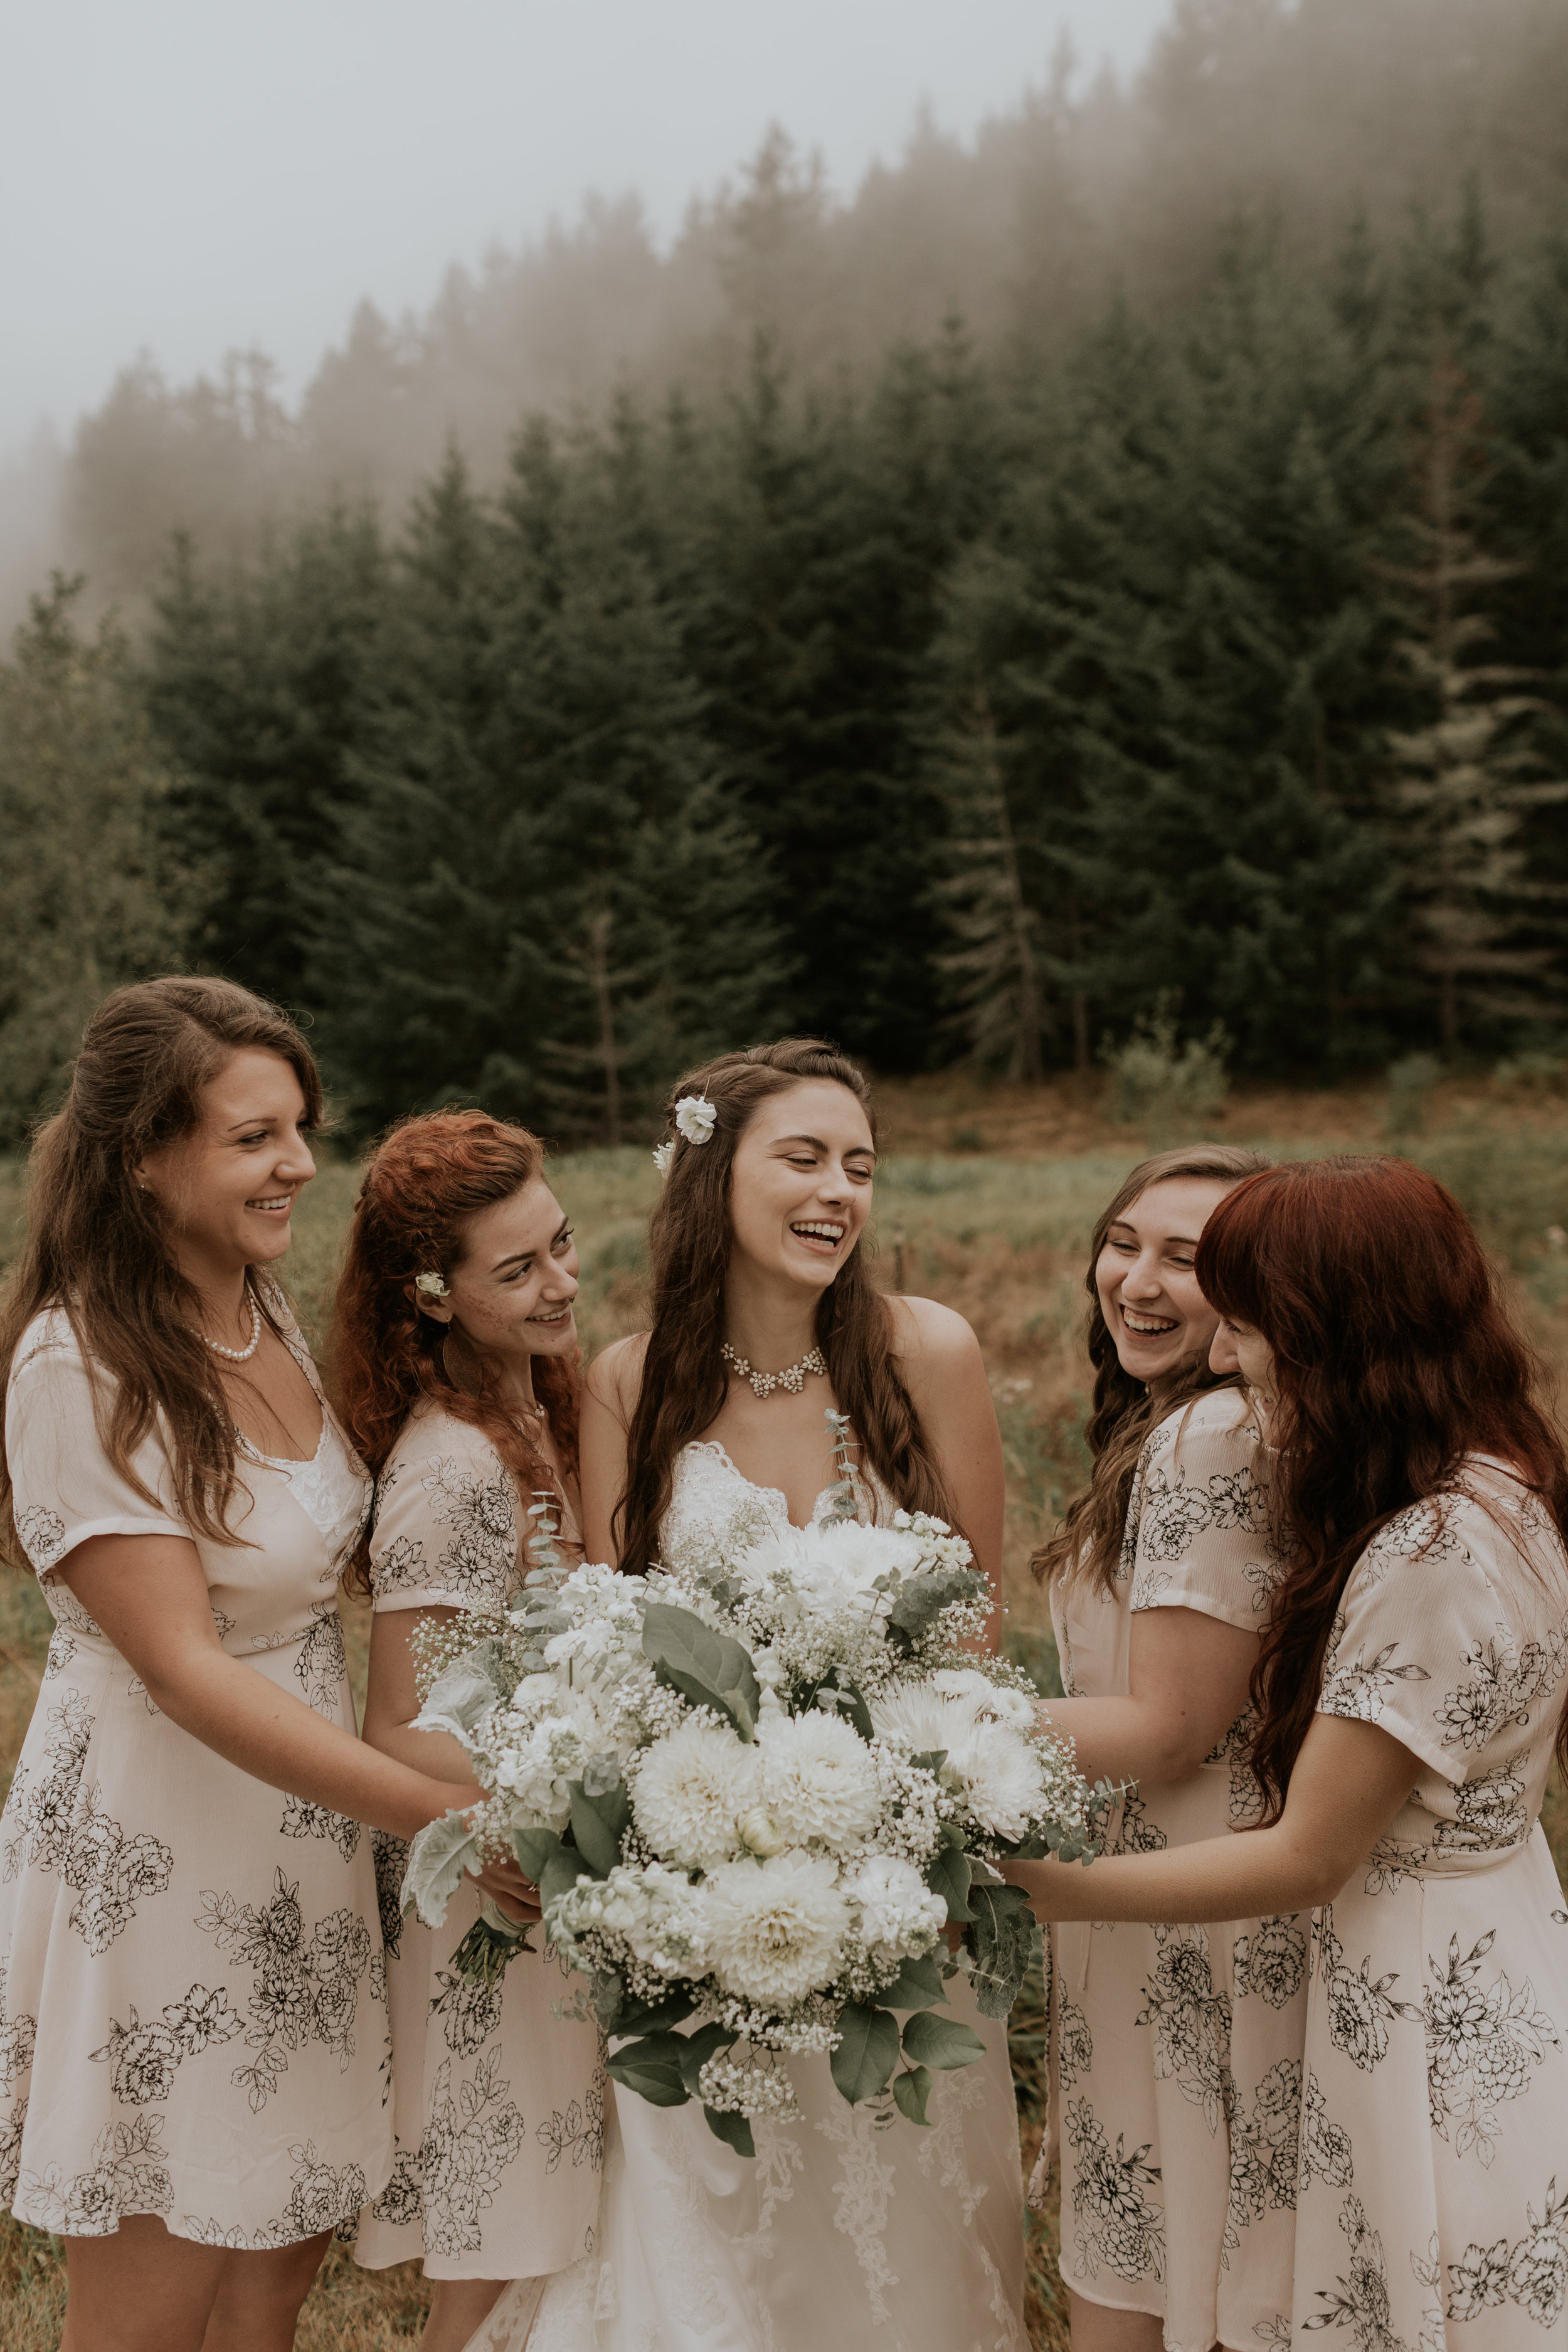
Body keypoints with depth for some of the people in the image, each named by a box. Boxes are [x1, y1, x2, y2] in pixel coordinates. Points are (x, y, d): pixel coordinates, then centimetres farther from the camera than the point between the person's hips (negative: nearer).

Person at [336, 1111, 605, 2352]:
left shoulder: (543, 1410, 4)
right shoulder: (449, 1469, -23)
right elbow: (397, 1729, -22)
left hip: (570, 1880, 8)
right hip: (501, 1898, -8)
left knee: (546, 2235, 18)